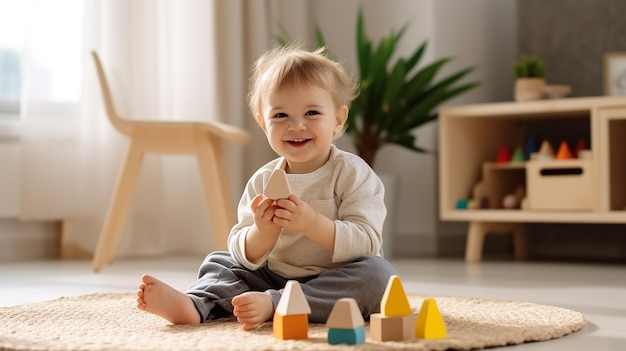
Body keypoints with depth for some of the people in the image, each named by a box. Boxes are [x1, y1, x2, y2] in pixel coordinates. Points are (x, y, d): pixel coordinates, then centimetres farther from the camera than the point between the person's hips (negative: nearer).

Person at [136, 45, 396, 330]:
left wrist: (313, 223, -33)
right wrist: (263, 232, -22)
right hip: (274, 278, 5)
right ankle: (192, 305, -27)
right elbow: (245, 257, 0)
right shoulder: (262, 181, 3)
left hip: (339, 285, -4)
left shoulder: (352, 173, -9)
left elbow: (367, 243, -21)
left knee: (377, 272, -33)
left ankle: (271, 304, -37)